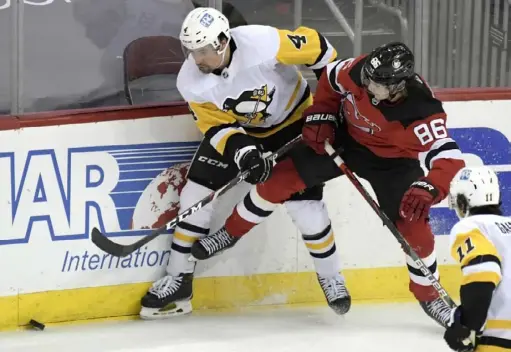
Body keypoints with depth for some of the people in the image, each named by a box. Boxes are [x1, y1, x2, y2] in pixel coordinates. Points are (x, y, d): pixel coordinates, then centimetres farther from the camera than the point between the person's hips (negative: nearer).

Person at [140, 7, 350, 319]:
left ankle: (331, 277, 16)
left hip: (294, 120, -3)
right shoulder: (190, 82, -22)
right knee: (197, 193, -5)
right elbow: (215, 125, -16)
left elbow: (314, 45, -23)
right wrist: (243, 152, -35)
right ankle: (179, 280, 8)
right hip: (235, 127, 3)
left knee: (305, 205, -8)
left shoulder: (261, 43, -37)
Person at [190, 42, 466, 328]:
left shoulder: (422, 111, -39)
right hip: (344, 138, 3)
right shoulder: (358, 71, -28)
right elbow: (331, 78, -4)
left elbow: (449, 157, -44)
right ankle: (231, 231, 18)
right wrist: (321, 117, -11)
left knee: (413, 225, -12)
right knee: (284, 177, -4)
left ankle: (429, 296, 12)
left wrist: (428, 190, -58)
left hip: (393, 161, -3)